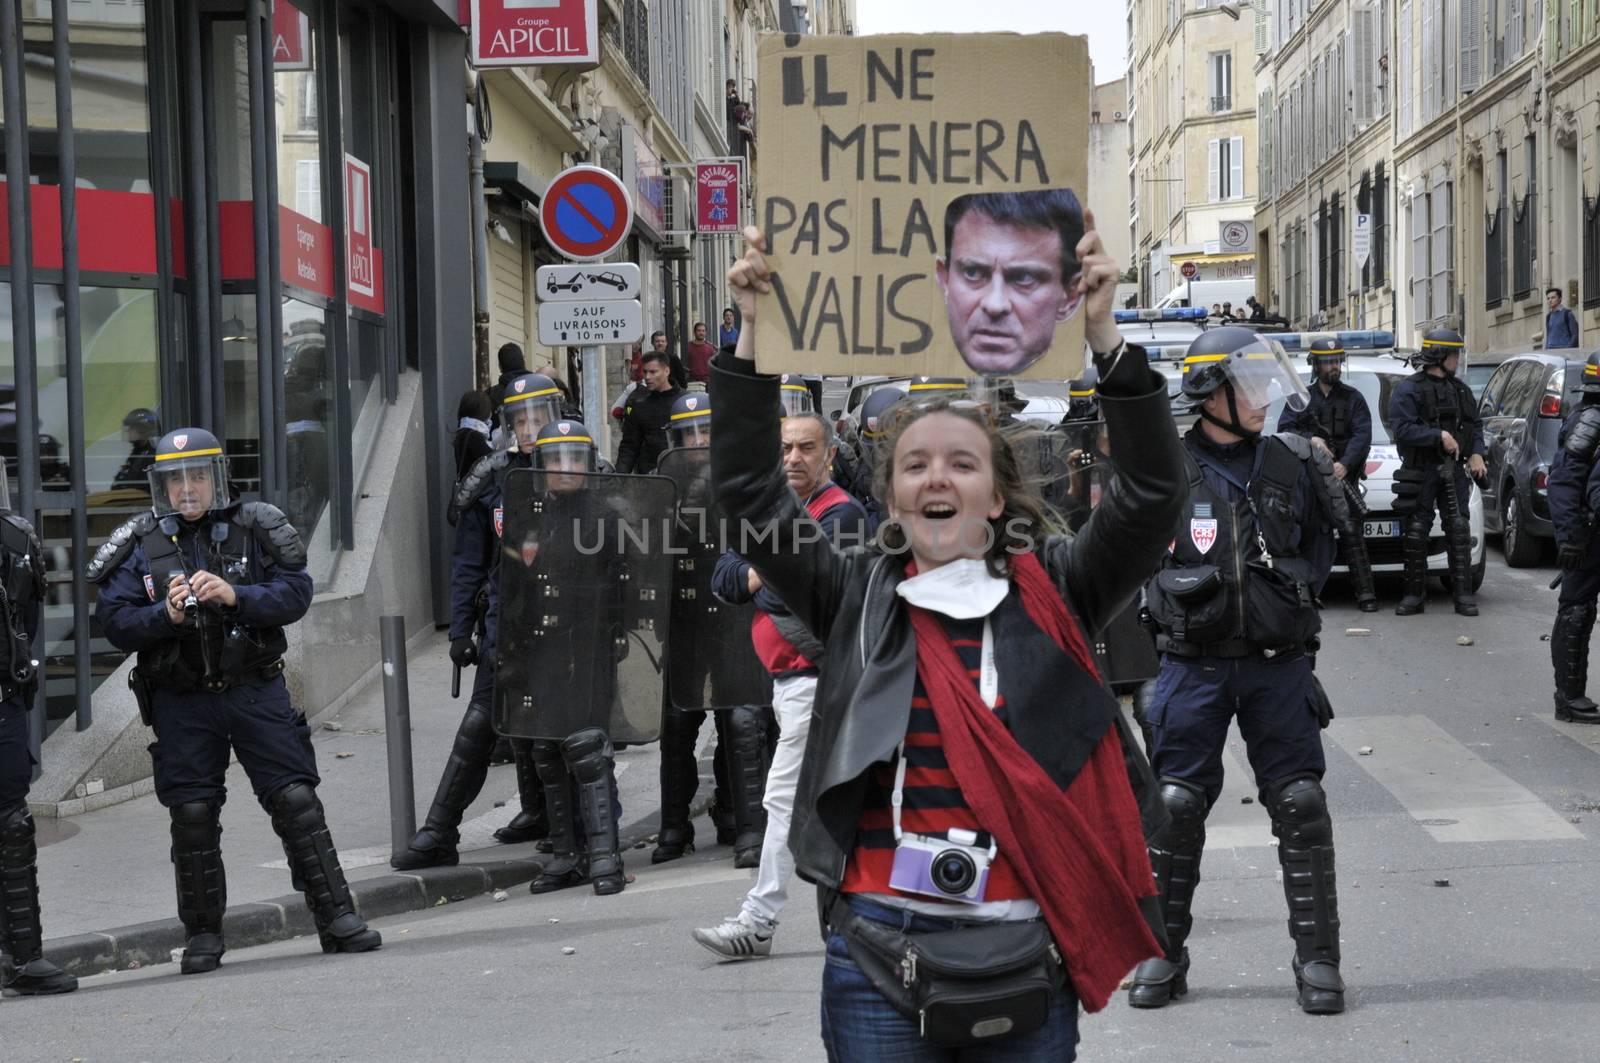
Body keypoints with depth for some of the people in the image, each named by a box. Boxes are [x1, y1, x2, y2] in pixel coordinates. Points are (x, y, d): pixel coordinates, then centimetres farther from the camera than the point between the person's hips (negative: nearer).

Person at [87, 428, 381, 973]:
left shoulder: (256, 528, 1)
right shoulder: (140, 544, 2)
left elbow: (296, 592, -6)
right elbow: (114, 621, -3)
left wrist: (235, 596, -21)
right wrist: (166, 615, -20)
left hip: (255, 690, 0)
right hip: (181, 701, 1)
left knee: (296, 800, -3)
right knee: (193, 816, 4)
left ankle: (336, 917, 3)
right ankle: (203, 936, 16)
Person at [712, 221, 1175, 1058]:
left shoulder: (1049, 594, 4)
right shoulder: (856, 597, 6)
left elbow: (1154, 490, -7)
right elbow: (746, 488, 0)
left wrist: (1103, 335, -15)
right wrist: (756, 335, -9)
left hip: (1026, 957, 0)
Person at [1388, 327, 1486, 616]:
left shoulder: (1459, 389, 14)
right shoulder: (1408, 389, -5)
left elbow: (1475, 424, 20)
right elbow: (1401, 429, -15)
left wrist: (1476, 453, 3)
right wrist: (1439, 435, -19)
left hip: (1453, 471, 4)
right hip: (1420, 471, -4)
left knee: (1458, 530, 0)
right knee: (1416, 533, 1)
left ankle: (1463, 594, 2)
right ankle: (1415, 595, 8)